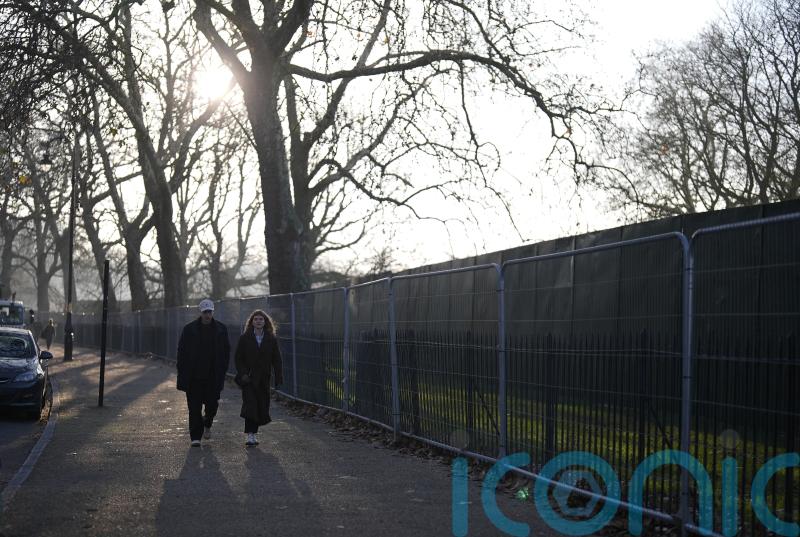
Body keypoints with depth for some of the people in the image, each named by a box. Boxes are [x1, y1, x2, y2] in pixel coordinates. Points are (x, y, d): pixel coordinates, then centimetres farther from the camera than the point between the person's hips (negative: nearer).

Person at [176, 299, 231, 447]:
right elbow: (181, 352, 1)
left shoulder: (221, 329, 4)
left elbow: (226, 351, 9)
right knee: (194, 408, -1)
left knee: (212, 404, 2)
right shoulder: (189, 329, -1)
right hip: (194, 377, -1)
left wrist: (222, 371, 2)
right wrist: (183, 374, -5)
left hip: (213, 377, 1)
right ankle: (195, 437, 6)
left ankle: (207, 424, 34)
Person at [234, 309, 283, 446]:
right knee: (250, 404, -14)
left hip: (263, 379, 3)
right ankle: (251, 435, -17)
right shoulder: (244, 338, 2)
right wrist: (242, 373, -11)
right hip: (248, 378, -3)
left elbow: (276, 360, 5)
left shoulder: (271, 339, 6)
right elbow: (238, 358, 2)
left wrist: (279, 378, -2)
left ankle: (253, 431, 22)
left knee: (262, 407, 5)